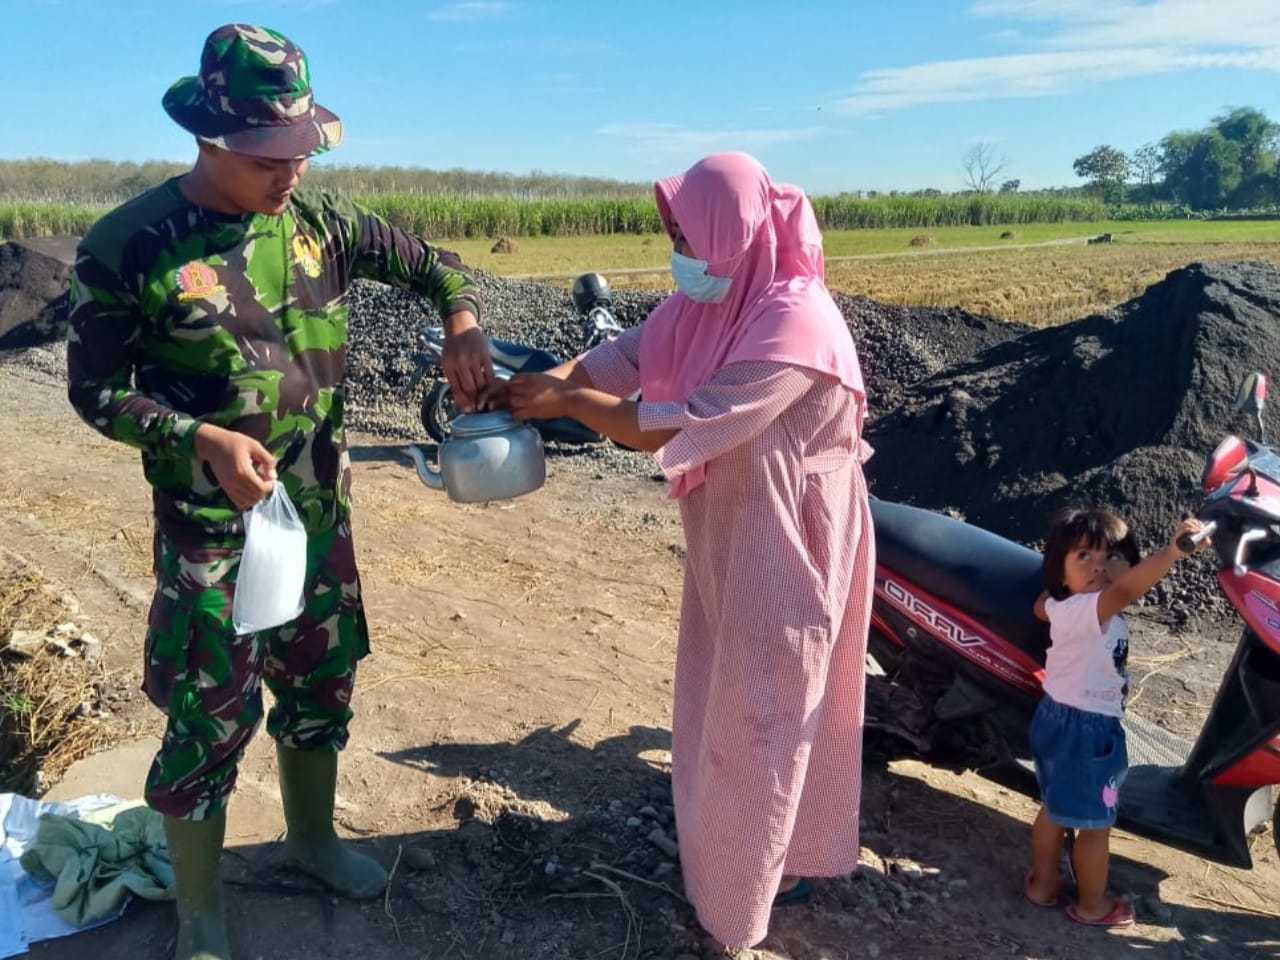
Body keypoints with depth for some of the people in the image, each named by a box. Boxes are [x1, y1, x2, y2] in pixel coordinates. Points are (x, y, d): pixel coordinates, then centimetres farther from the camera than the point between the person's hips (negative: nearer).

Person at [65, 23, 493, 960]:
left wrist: (462, 325, -10)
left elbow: (427, 261, 10)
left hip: (320, 509, 5)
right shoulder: (129, 244, -15)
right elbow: (95, 389, -9)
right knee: (212, 714, 4)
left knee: (322, 681, 19)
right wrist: (201, 440, -25)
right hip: (209, 526, -5)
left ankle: (312, 836, 45)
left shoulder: (315, 215, -2)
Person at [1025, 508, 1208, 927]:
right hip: (1087, 729, -9)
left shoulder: (1062, 605, -2)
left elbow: (1041, 605, 24)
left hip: (1059, 718, 9)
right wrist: (1173, 550, -61)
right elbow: (1125, 589, -51)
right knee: (1095, 823, 11)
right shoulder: (1084, 610, -30)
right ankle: (1092, 904, 30)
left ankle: (1042, 883, 41)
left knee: (1055, 808, 25)